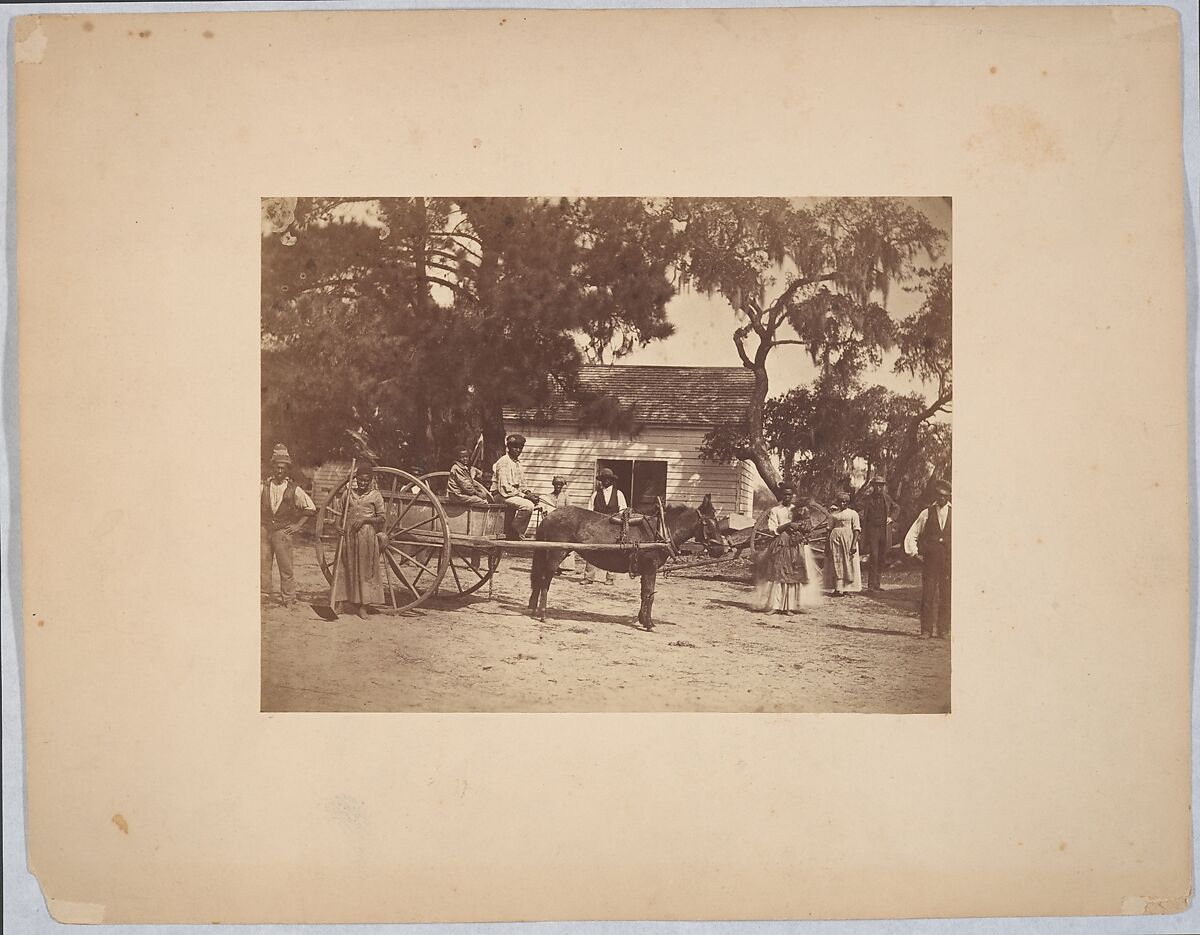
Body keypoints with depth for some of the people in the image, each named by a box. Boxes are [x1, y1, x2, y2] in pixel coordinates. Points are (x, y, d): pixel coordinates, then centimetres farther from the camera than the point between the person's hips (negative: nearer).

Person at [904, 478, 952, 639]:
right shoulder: (926, 514, 6)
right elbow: (911, 535, 12)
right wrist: (915, 553, 4)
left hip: (950, 560, 1)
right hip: (930, 560, -1)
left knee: (946, 596, 1)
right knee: (928, 595, -3)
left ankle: (943, 629, 9)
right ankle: (926, 630, 1)